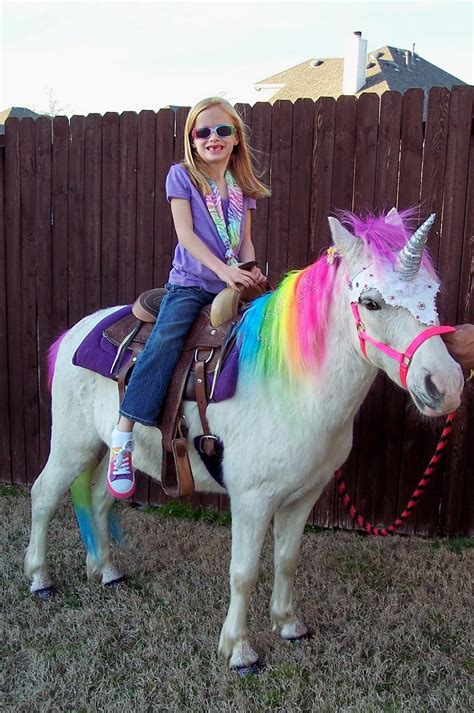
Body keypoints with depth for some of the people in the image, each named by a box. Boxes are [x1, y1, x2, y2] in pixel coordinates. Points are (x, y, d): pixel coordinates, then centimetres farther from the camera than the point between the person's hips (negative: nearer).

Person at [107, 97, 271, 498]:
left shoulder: (242, 186, 15)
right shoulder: (182, 176, 2)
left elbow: (245, 240, 15)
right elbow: (186, 232, -8)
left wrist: (250, 270, -7)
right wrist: (223, 269, -20)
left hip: (231, 285, 5)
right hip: (189, 284, -4)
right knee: (165, 341, -29)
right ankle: (123, 438, -26)